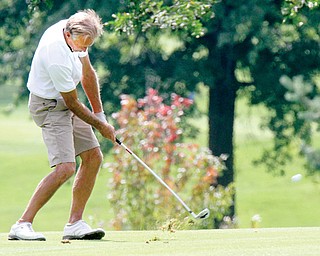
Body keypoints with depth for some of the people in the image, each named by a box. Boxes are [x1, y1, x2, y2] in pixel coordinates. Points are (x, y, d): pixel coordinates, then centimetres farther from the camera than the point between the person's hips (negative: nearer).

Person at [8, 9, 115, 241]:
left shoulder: (76, 34, -7)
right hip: (50, 106, -9)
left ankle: (75, 224, 8)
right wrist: (100, 126, -6)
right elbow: (73, 104, -20)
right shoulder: (58, 57, -33)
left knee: (94, 157, 6)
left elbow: (88, 73, 10)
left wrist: (99, 112, 13)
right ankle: (22, 225, -19)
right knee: (65, 168, -21)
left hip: (65, 102, 9)